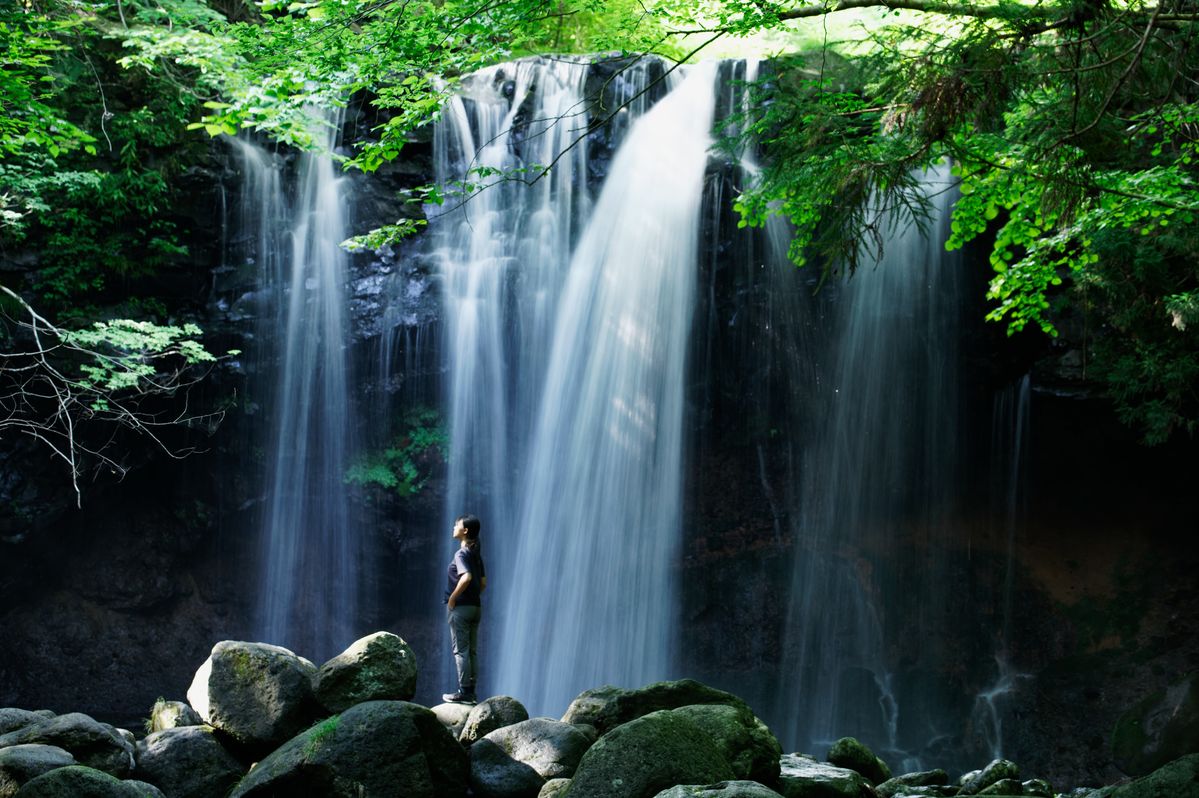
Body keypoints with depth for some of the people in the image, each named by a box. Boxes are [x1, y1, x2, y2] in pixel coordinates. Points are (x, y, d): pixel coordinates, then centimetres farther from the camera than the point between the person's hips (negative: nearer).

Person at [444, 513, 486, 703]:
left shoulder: (461, 554, -13)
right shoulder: (476, 554, 13)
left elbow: (466, 577, -28)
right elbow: (483, 582, 16)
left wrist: (452, 597, -19)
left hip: (460, 608, -8)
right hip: (476, 607, 8)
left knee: (461, 650, -5)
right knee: (472, 651, 9)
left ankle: (463, 692, -6)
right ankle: (471, 691, 12)